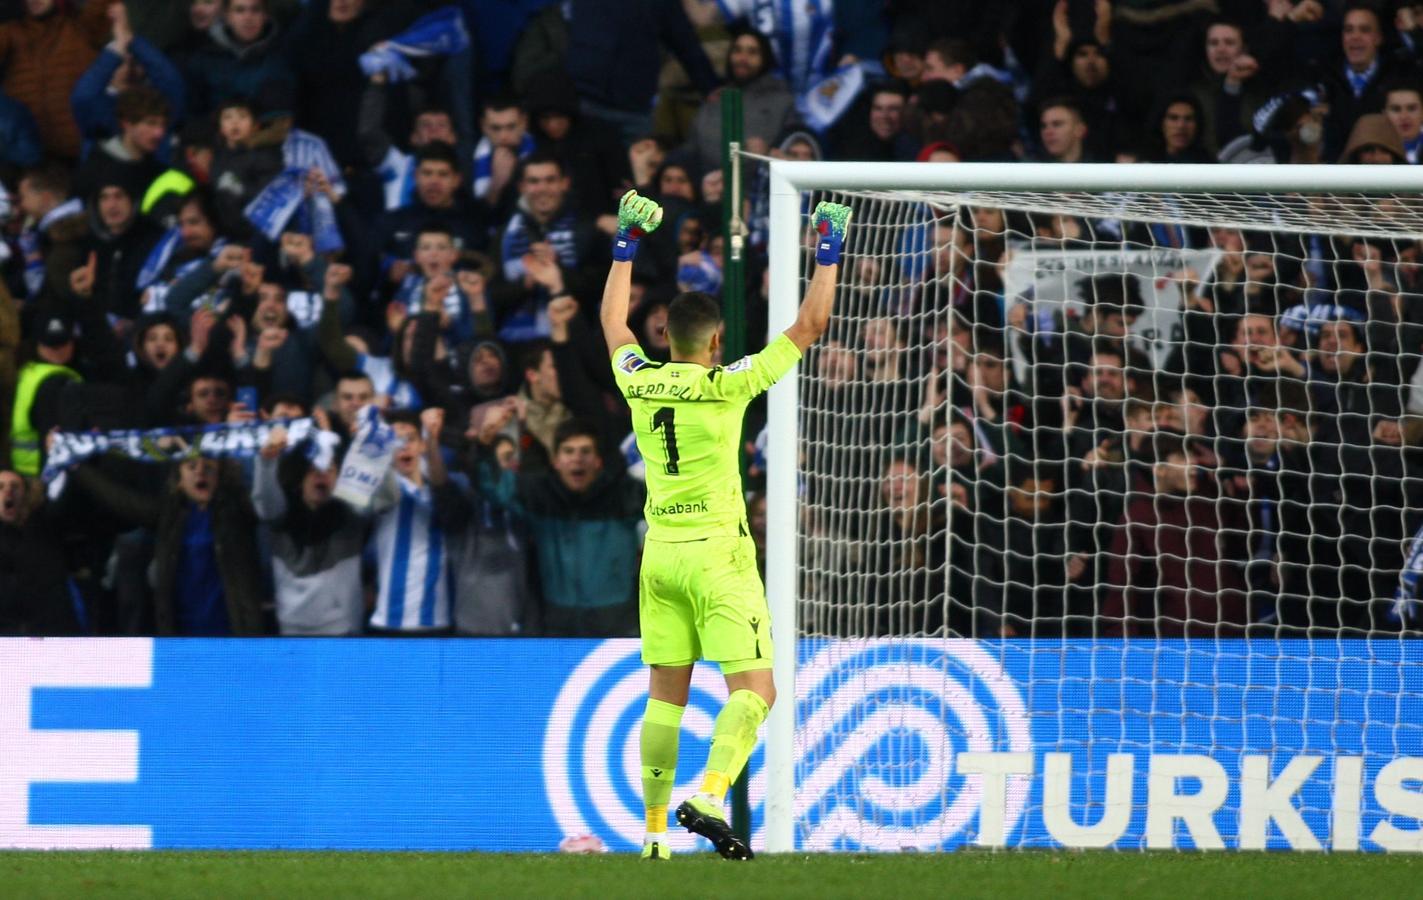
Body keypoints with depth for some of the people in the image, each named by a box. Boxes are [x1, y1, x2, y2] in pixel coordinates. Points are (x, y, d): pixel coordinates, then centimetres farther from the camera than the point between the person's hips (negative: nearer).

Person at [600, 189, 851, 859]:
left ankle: (654, 831, 9)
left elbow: (612, 320, 23)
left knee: (665, 696, 10)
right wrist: (827, 255, 6)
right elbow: (809, 326, -5)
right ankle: (708, 798, -26)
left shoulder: (639, 382, 2)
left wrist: (627, 245, 31)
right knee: (753, 689, -6)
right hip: (718, 553, -5)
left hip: (660, 552, 5)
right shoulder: (727, 385, -11)